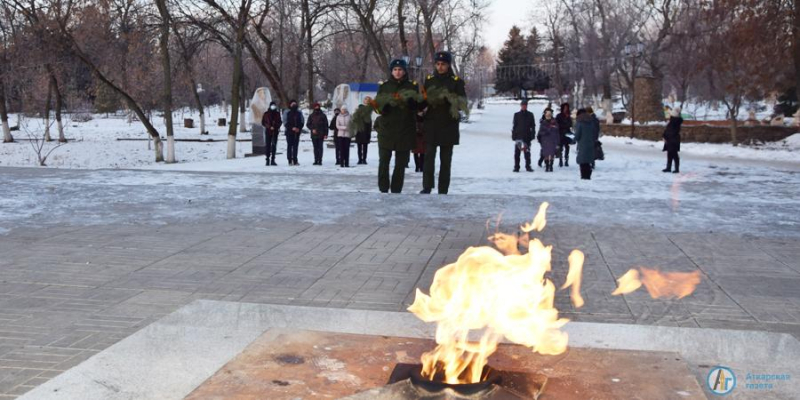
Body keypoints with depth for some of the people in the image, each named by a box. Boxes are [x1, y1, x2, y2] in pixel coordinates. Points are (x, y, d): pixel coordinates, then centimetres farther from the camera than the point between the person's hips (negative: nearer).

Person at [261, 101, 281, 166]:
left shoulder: (277, 113, 9)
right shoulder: (266, 114, 2)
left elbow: (280, 122, 14)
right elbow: (263, 122, 2)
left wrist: (277, 126, -7)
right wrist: (269, 127, -12)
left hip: (275, 131, 2)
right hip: (268, 131, -2)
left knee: (274, 145, 0)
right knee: (268, 145, -1)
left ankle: (273, 160, 2)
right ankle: (268, 160, 2)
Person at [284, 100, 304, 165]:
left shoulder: (299, 112, 10)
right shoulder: (287, 113, 0)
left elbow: (302, 121, 9)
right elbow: (285, 123, -5)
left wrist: (299, 128, -8)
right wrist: (292, 128, -16)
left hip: (297, 132, 3)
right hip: (289, 132, -3)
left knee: (295, 146, 4)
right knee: (289, 146, -1)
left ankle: (295, 160, 8)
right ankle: (290, 161, 1)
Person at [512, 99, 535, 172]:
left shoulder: (530, 115, 7)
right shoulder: (517, 115, 5)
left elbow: (533, 125, 8)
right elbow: (514, 126, 5)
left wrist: (532, 135, -1)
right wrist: (513, 135, -1)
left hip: (527, 136, 0)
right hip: (518, 136, 0)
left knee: (527, 152, 5)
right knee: (517, 153, 0)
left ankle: (528, 166, 12)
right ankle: (516, 167, 6)